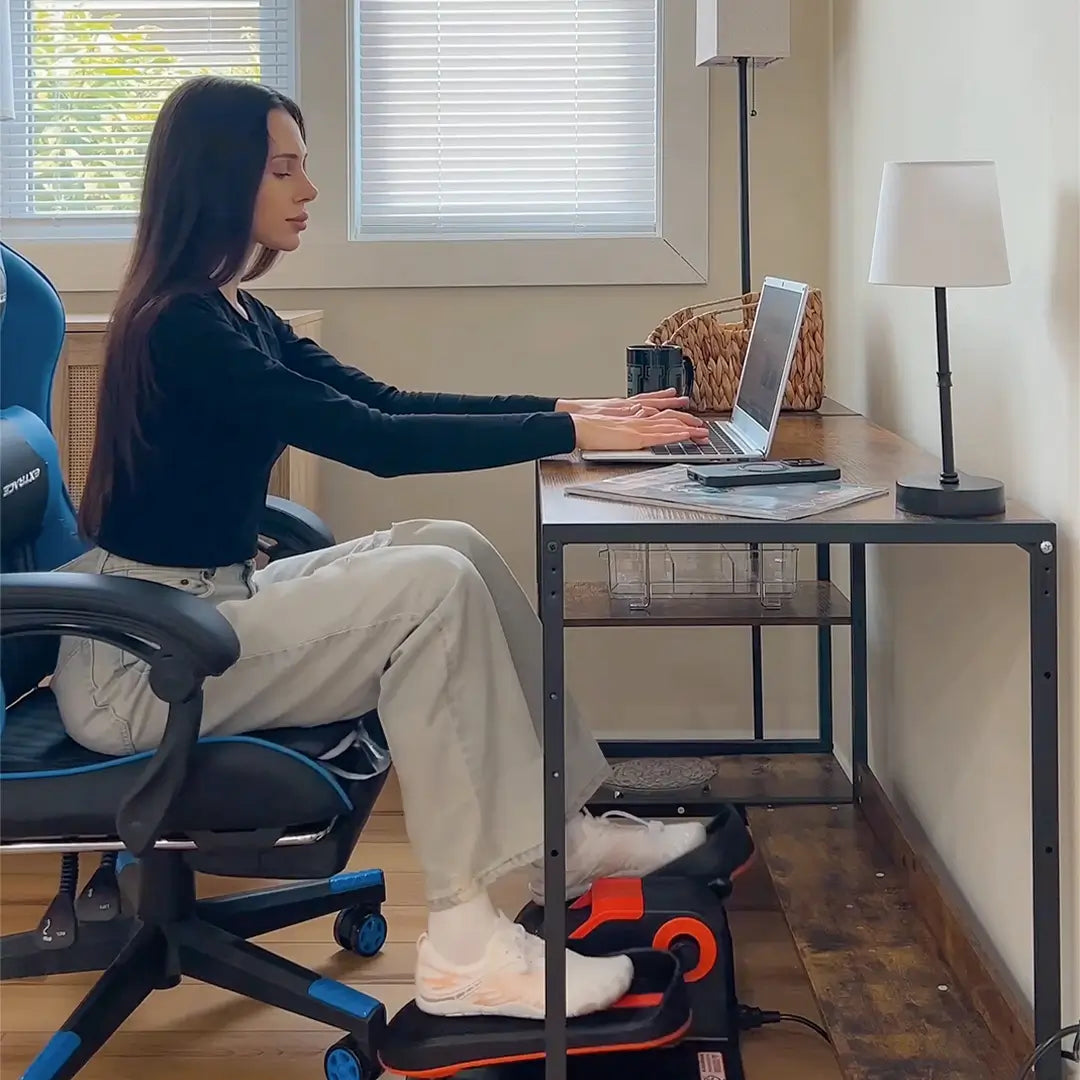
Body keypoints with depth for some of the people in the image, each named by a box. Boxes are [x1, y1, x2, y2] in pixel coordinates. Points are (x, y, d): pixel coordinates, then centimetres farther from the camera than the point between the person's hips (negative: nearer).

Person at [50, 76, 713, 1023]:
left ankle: (565, 830, 3)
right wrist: (570, 435, -23)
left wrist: (569, 408, 0)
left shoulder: (235, 315, 11)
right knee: (432, 589, -22)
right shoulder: (181, 327, -20)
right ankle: (463, 945, -21)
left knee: (455, 548, -1)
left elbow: (388, 402, 9)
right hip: (142, 658, -10)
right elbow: (375, 441, -26)